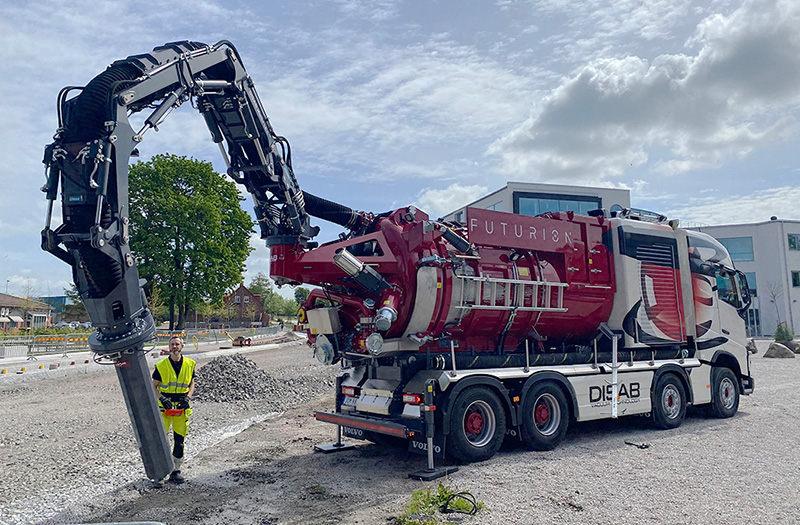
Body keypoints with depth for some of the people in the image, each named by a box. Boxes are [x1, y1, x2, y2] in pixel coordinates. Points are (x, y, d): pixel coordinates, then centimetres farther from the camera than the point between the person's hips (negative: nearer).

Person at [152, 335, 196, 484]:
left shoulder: (190, 365, 4)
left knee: (180, 441, 6)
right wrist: (162, 398, -12)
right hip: (165, 405, -2)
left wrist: (187, 398, -6)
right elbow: (153, 387, 3)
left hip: (182, 406, 2)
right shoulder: (161, 366, -2)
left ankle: (175, 472, 17)